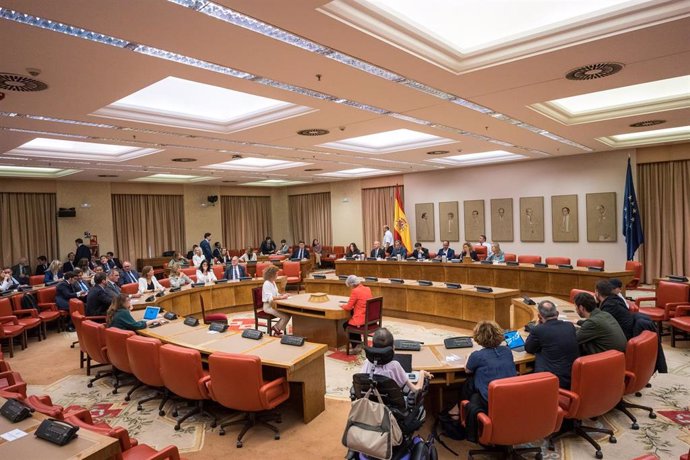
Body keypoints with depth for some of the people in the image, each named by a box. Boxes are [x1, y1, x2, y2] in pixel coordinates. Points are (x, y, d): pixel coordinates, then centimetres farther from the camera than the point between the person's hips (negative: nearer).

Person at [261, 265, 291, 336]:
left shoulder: (273, 282, 10)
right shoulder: (267, 284, -19)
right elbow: (270, 298, -28)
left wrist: (283, 295, -3)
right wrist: (281, 297, -32)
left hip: (274, 304, 9)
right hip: (268, 306, -9)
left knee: (288, 313, -7)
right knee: (286, 316, -18)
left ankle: (277, 328, 5)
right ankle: (277, 330, 2)